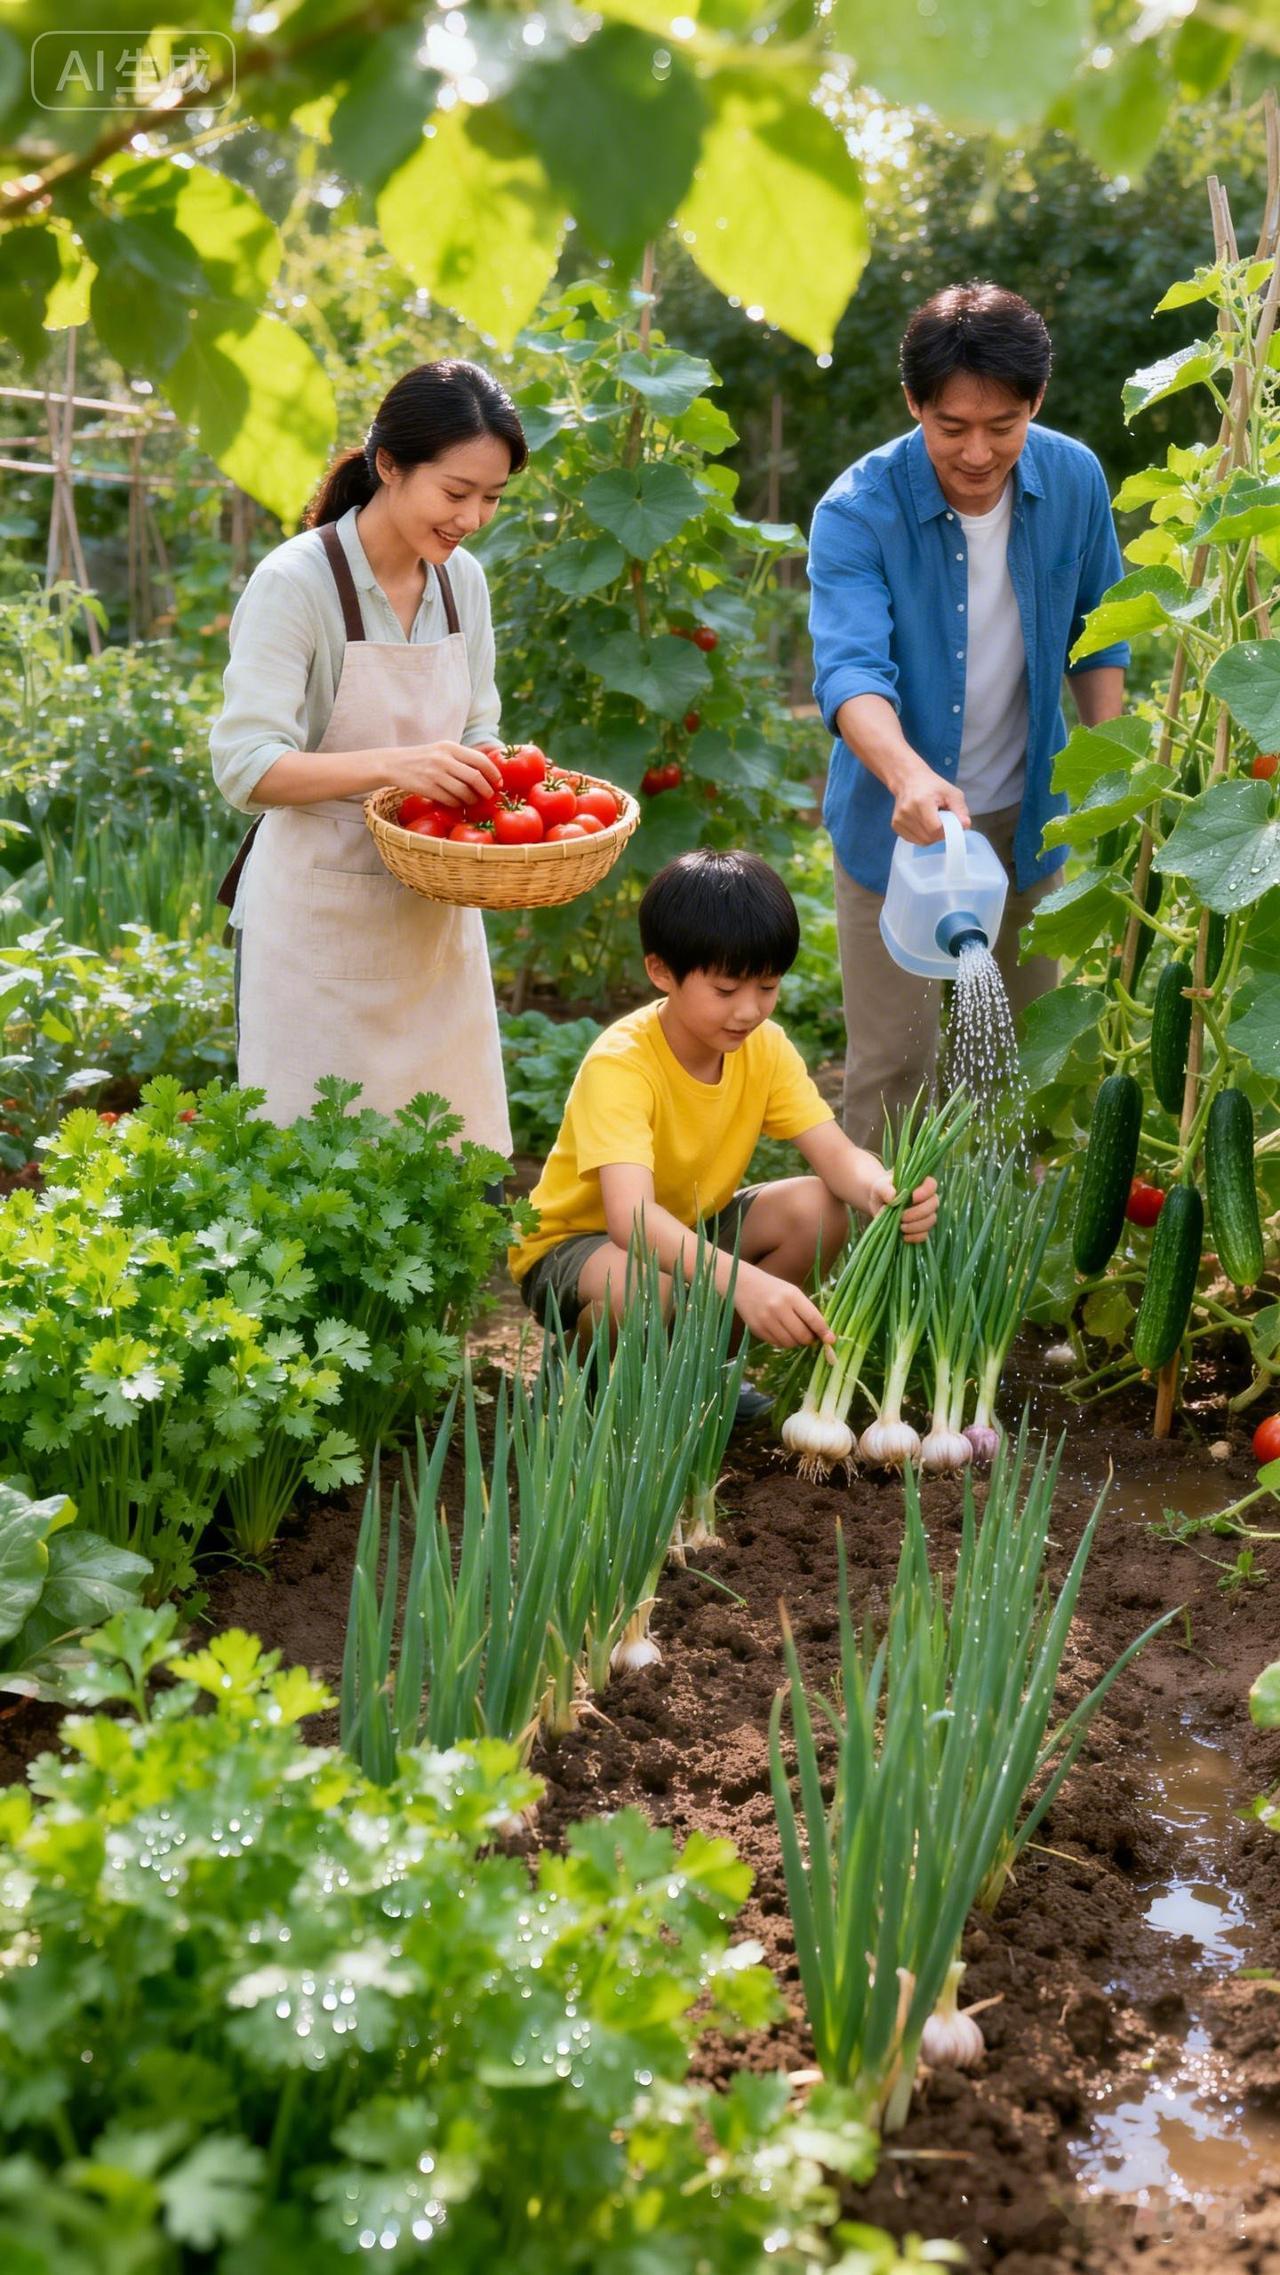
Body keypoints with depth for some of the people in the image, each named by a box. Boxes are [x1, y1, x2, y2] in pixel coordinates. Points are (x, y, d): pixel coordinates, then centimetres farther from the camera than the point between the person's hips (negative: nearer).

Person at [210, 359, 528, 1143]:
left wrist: (499, 786, -8)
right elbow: (245, 767, -20)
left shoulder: (463, 581, 6)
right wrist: (391, 765, -33)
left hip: (433, 918, 6)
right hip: (320, 923, -6)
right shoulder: (296, 582, -14)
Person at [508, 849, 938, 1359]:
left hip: (689, 1231, 6)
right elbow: (630, 1216, -43)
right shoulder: (619, 1064, -30)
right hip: (574, 1242, -6)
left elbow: (837, 1154, -18)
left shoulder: (765, 1048, -10)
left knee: (819, 1210, -18)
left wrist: (881, 1190, -44)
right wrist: (743, 1280, -59)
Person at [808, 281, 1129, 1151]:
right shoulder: (858, 511, -21)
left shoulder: (1075, 479, -7)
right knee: (893, 1062, 0)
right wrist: (907, 774, -54)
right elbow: (851, 666, -35)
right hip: (898, 819, -4)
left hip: (1025, 817, 4)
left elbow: (1097, 635, 7)